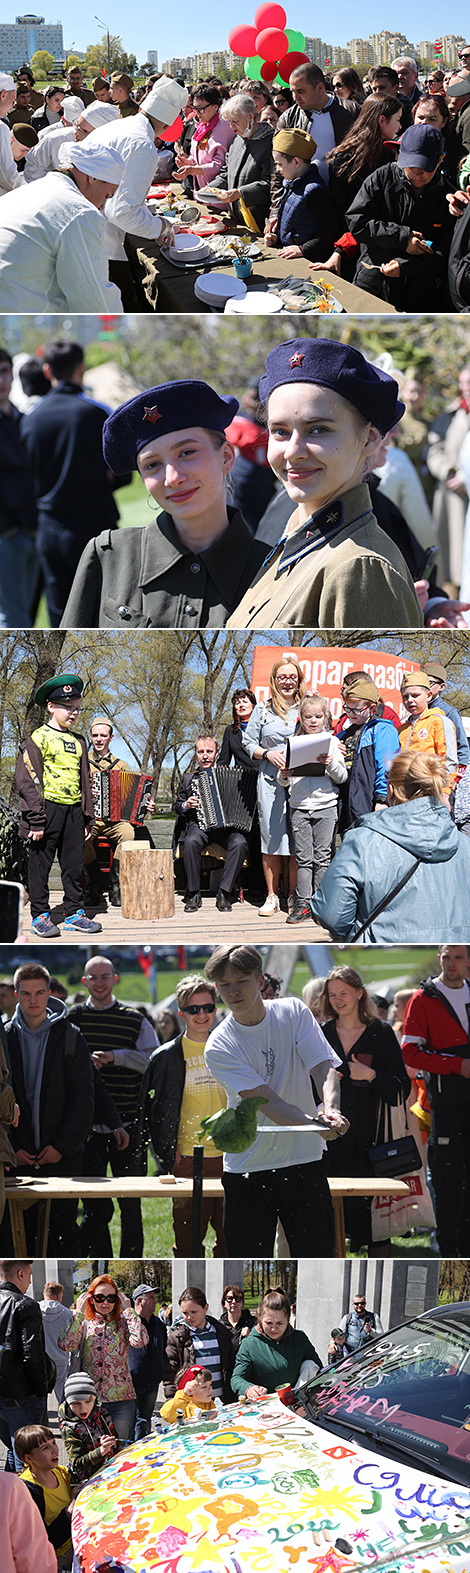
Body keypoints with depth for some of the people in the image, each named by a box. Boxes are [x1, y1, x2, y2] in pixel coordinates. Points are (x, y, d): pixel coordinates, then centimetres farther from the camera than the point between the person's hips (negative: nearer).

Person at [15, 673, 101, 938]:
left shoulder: (78, 742, 16)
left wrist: (87, 818, 17)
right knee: (41, 864, 0)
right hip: (48, 808, -6)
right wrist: (35, 819, -14)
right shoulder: (38, 739, -5)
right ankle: (40, 916, 6)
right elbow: (27, 780, -9)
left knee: (74, 863, 7)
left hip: (73, 810, 6)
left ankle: (74, 912, 16)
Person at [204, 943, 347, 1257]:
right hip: (247, 1169, -2)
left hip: (305, 1161, 2)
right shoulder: (219, 1048, -10)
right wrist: (314, 1123, -37)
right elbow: (268, 1102, -19)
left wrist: (331, 1111, -32)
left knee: (317, 1254, 0)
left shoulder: (294, 1013, 0)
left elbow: (323, 1068, -10)